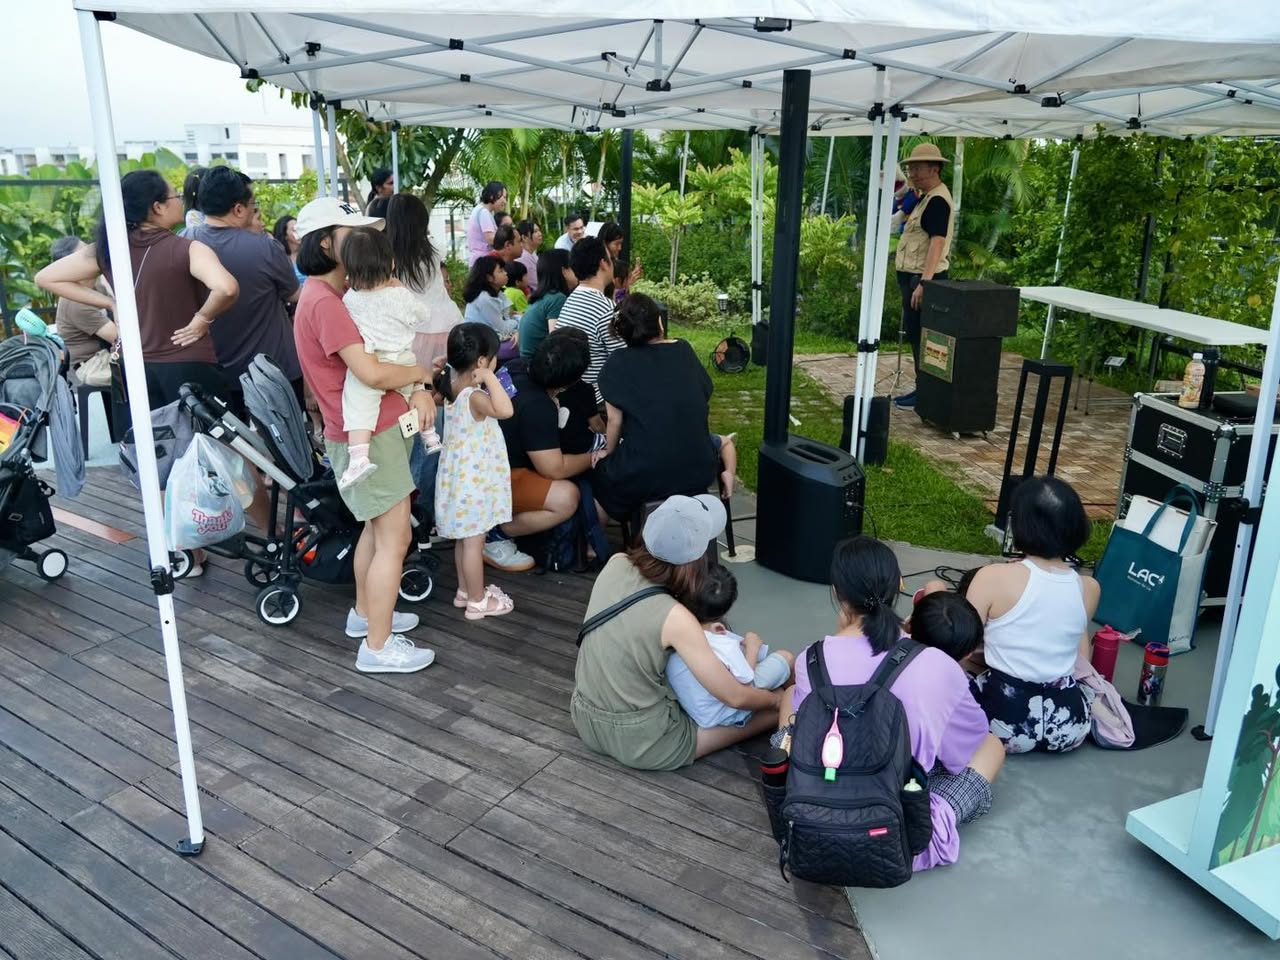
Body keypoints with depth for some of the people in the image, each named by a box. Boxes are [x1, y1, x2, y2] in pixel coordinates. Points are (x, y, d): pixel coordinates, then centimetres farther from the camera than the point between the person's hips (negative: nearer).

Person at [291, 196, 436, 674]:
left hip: (376, 426, 10)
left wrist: (416, 392, -6)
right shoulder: (324, 302, -20)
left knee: (377, 527, 22)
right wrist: (420, 374, -10)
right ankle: (378, 646, 5)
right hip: (366, 434, -10)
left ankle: (365, 613, 37)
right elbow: (371, 372, -29)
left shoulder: (336, 296, 13)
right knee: (395, 539, -4)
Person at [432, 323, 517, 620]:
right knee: (474, 542, 3)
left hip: (460, 477, 9)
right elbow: (505, 410, -44)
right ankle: (477, 601, 15)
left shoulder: (453, 389, 1)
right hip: (474, 481, -9)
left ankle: (465, 591, 34)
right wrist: (489, 378, -34)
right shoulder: (475, 397, -26)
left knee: (465, 539, 21)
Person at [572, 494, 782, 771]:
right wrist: (776, 698, 3)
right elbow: (736, 698, -16)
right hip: (639, 743, -6)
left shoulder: (615, 564, -11)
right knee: (776, 708, 4)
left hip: (584, 719, 7)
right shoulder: (675, 619, -27)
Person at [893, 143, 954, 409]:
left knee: (920, 334, -6)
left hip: (923, 277, -10)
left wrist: (924, 282, -28)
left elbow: (937, 242, -24)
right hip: (913, 275, 10)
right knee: (914, 333, 14)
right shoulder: (926, 198, 17)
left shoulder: (937, 200, -15)